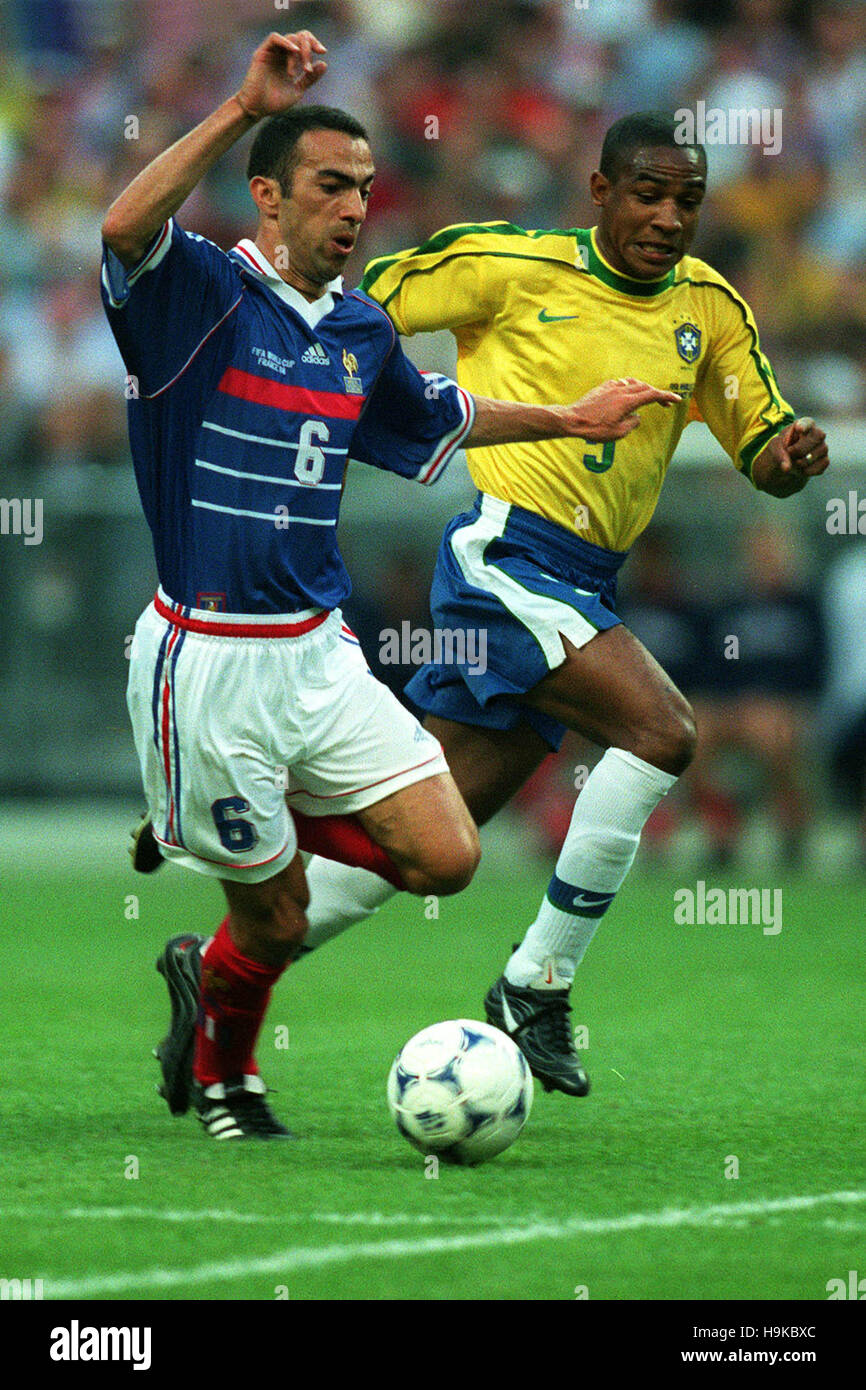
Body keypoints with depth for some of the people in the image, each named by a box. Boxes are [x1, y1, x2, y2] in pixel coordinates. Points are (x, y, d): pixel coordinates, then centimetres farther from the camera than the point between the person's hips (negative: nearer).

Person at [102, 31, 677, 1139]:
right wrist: (245, 108, -38)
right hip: (208, 663, -6)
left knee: (446, 855, -4)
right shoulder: (206, 292, -10)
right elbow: (124, 228, -33)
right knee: (276, 920, 2)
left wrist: (571, 419, 37)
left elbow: (440, 417, 33)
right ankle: (219, 1080, 35)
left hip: (317, 653, 6)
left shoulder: (362, 331, 11)